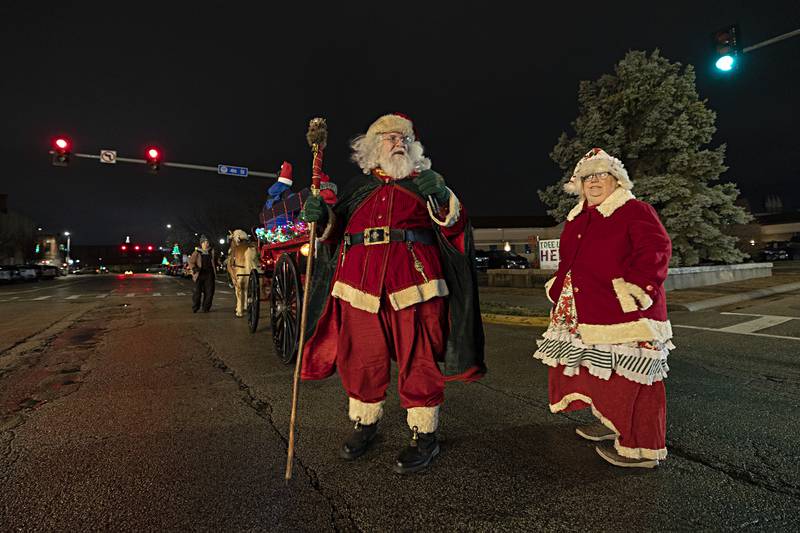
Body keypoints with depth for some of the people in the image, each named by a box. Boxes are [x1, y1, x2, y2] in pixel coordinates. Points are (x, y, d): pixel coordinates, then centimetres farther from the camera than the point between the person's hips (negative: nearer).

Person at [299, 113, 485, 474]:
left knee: (418, 361, 0)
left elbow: (454, 228, 5)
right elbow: (336, 234, 18)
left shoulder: (424, 183, 15)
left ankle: (424, 436, 17)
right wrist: (321, 217, -2)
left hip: (413, 284, -2)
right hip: (360, 285, 3)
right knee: (361, 360, 9)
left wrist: (443, 198, -13)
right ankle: (364, 424, 31)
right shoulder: (358, 187, 20)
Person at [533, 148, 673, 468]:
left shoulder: (634, 211, -5)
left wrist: (633, 286, -24)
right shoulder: (577, 218, 18)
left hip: (625, 313, -8)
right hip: (584, 314, 8)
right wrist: (558, 288, 19)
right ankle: (611, 423, 36)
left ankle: (642, 448, 10)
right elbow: (568, 261, 26)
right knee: (597, 370, 17)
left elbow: (656, 249, -16)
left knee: (627, 376, -4)